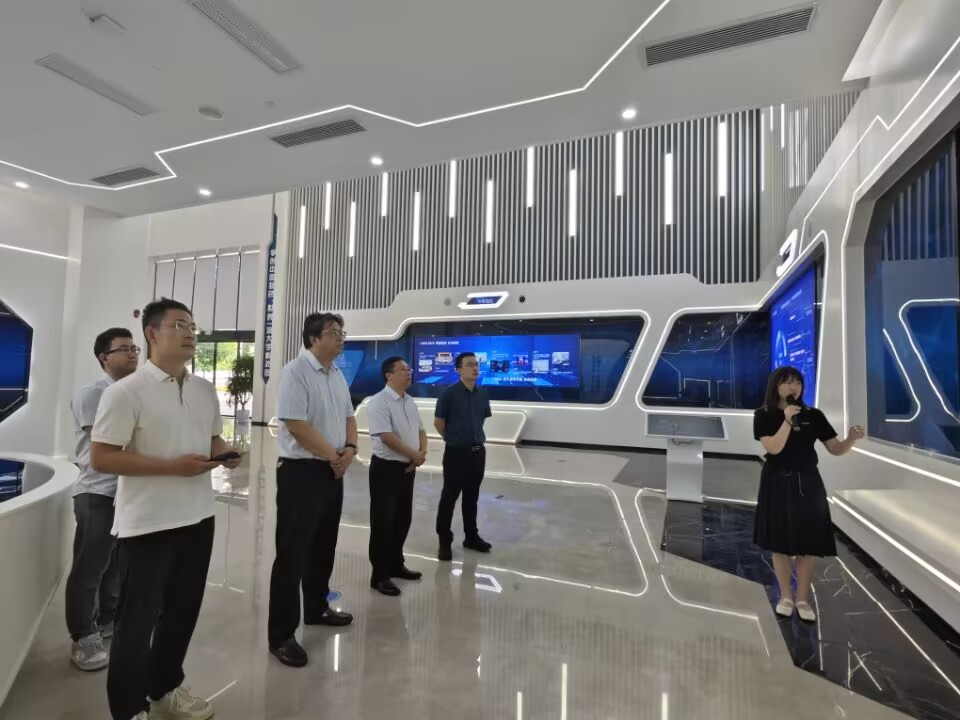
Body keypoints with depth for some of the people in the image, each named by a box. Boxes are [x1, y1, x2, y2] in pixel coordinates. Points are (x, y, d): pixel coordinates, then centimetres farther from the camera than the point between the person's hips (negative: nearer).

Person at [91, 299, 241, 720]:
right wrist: (173, 467, -23)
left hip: (198, 517, 7)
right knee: (138, 618, 9)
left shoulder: (205, 390, 7)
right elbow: (101, 458, -16)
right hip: (147, 524, -6)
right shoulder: (126, 392, -13)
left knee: (183, 610, 19)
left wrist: (226, 455, -5)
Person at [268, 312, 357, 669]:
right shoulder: (295, 371, -16)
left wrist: (350, 448, -4)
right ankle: (281, 634, 15)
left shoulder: (337, 374, 10)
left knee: (324, 546, 20)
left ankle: (316, 608, 38)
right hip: (301, 471, -8)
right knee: (293, 553, 1)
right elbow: (296, 425, -21)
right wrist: (333, 455, -14)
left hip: (332, 471, 8)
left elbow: (348, 416, 15)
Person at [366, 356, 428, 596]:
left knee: (403, 519, 17)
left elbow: (421, 430, 15)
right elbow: (386, 436, -23)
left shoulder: (410, 402, 11)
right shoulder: (379, 402, -16)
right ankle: (380, 575, 15)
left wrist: (422, 453, -4)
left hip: (408, 467, 8)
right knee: (383, 522, 2)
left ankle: (395, 564, 33)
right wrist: (415, 454, -14)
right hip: (386, 467, -8)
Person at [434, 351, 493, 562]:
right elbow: (438, 422, -6)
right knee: (449, 497, 4)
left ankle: (471, 536, 31)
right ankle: (445, 541, 17)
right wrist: (453, 438, 5)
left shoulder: (483, 394, 3)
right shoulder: (449, 393, -13)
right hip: (456, 452, -5)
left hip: (478, 451, 5)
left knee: (472, 496, 16)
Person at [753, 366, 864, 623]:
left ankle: (803, 599, 22)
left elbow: (836, 449, 0)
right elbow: (773, 448, -17)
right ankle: (786, 597, 25)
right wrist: (788, 420, -23)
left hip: (807, 484, 2)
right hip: (778, 484, -2)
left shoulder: (813, 415, 1)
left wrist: (852, 439, -20)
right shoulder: (764, 416, -6)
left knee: (809, 543, 5)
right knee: (781, 542, 8)